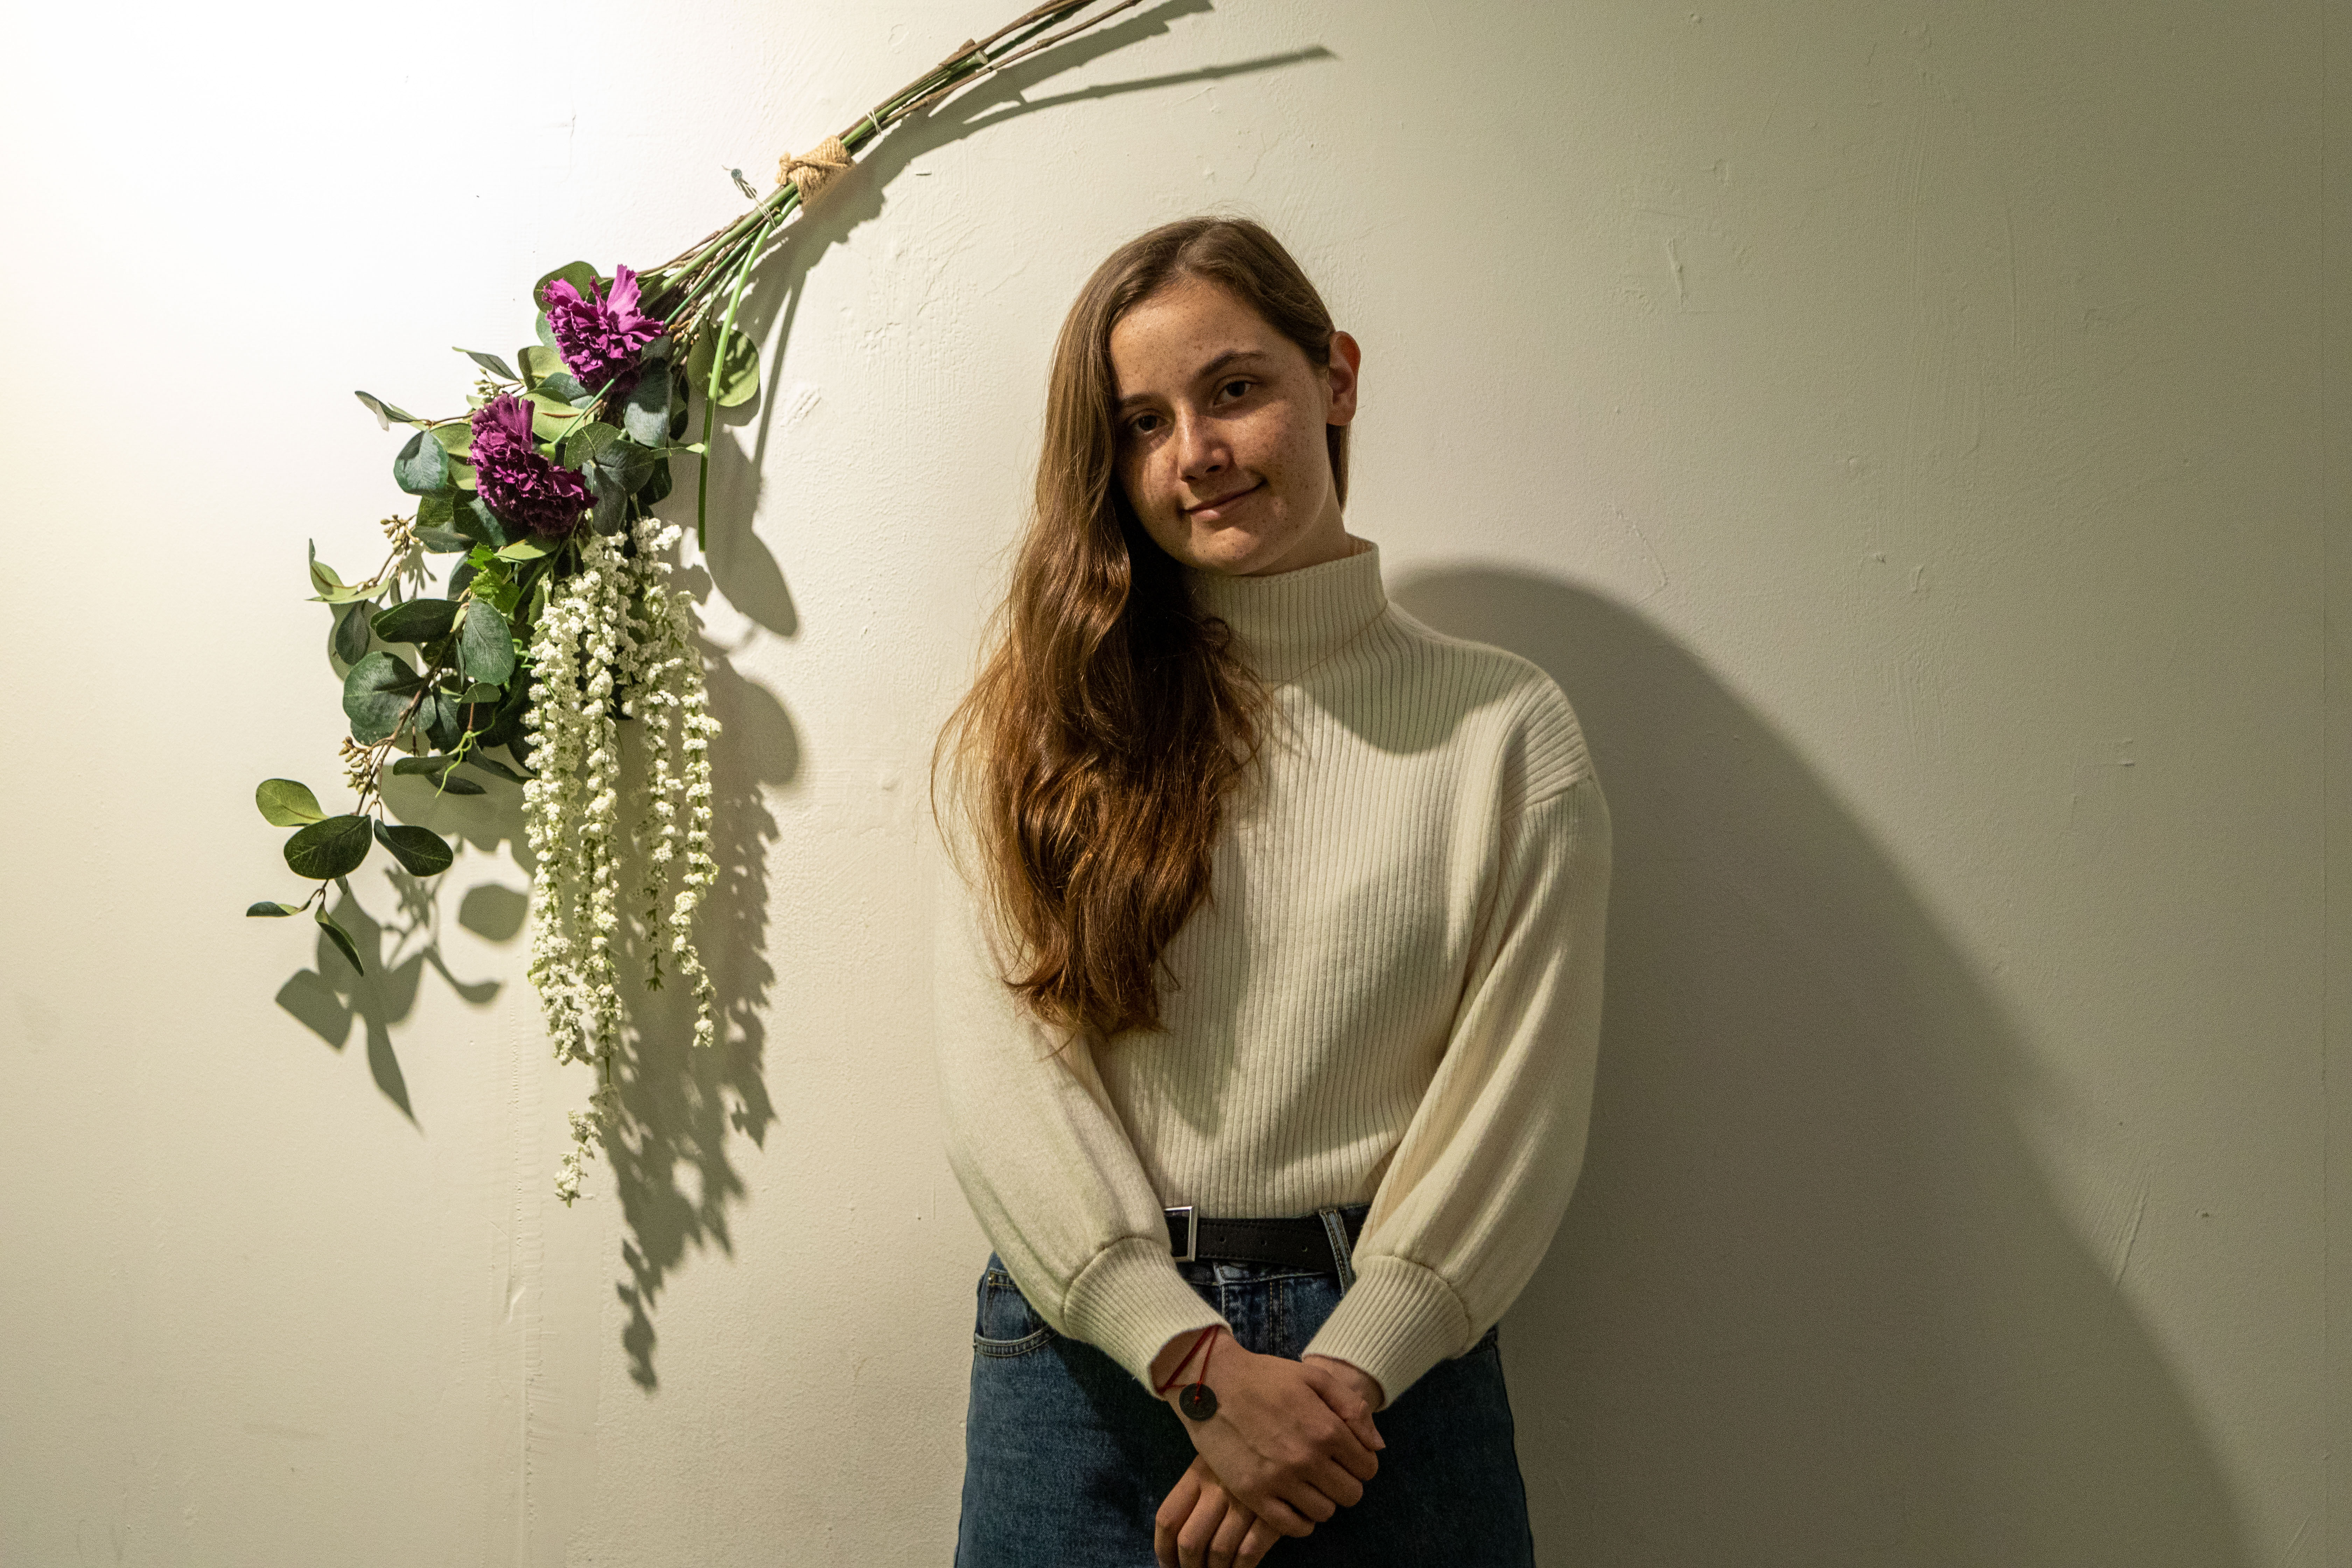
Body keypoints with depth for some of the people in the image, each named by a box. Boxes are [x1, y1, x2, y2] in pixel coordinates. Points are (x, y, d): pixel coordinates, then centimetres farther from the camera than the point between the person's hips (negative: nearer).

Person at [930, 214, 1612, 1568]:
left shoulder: (1507, 730, -1)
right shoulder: (1042, 720, 1)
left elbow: (1516, 1106, -5)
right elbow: (999, 1064, -7)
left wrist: (1332, 1382, -12)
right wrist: (1202, 1362, -14)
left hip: (1386, 1364, 0)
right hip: (1092, 1344, 1)